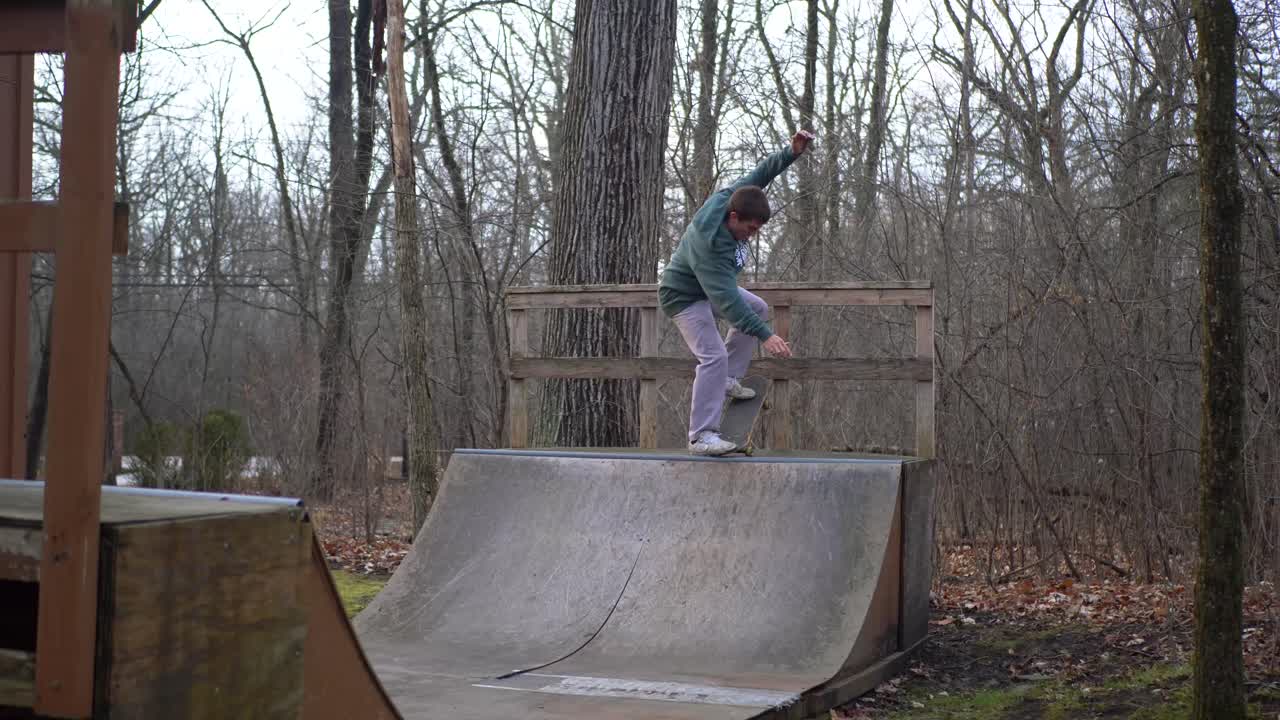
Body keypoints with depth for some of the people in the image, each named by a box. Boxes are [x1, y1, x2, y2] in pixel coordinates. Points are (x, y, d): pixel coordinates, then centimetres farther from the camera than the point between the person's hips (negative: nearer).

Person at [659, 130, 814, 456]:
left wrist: (792, 152, -20)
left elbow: (759, 175, -5)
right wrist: (764, 335, -47)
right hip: (684, 297, -10)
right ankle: (701, 436, -19)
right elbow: (728, 301, -43)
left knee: (759, 309, 18)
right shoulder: (710, 248, -40)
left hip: (711, 286, 10)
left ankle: (727, 379, 19)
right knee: (714, 356, -22)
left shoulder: (727, 197, -19)